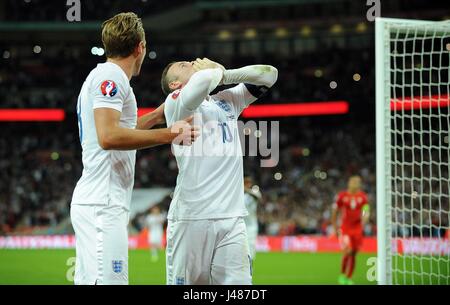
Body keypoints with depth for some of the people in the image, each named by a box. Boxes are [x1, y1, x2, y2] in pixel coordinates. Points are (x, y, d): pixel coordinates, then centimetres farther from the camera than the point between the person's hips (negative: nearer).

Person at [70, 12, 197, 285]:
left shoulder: (99, 76, 22)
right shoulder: (111, 76, -8)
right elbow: (108, 137, -22)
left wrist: (157, 115, 35)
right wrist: (169, 134, -18)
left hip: (91, 203, 10)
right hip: (103, 205, -10)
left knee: (88, 281, 8)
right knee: (109, 281, -15)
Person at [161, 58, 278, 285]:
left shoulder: (228, 100, 23)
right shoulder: (176, 103, 3)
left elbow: (269, 74, 21)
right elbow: (203, 80, -18)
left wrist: (226, 75, 11)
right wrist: (217, 71, 5)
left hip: (231, 217, 5)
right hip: (191, 216, -5)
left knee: (238, 281, -4)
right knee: (186, 282, -5)